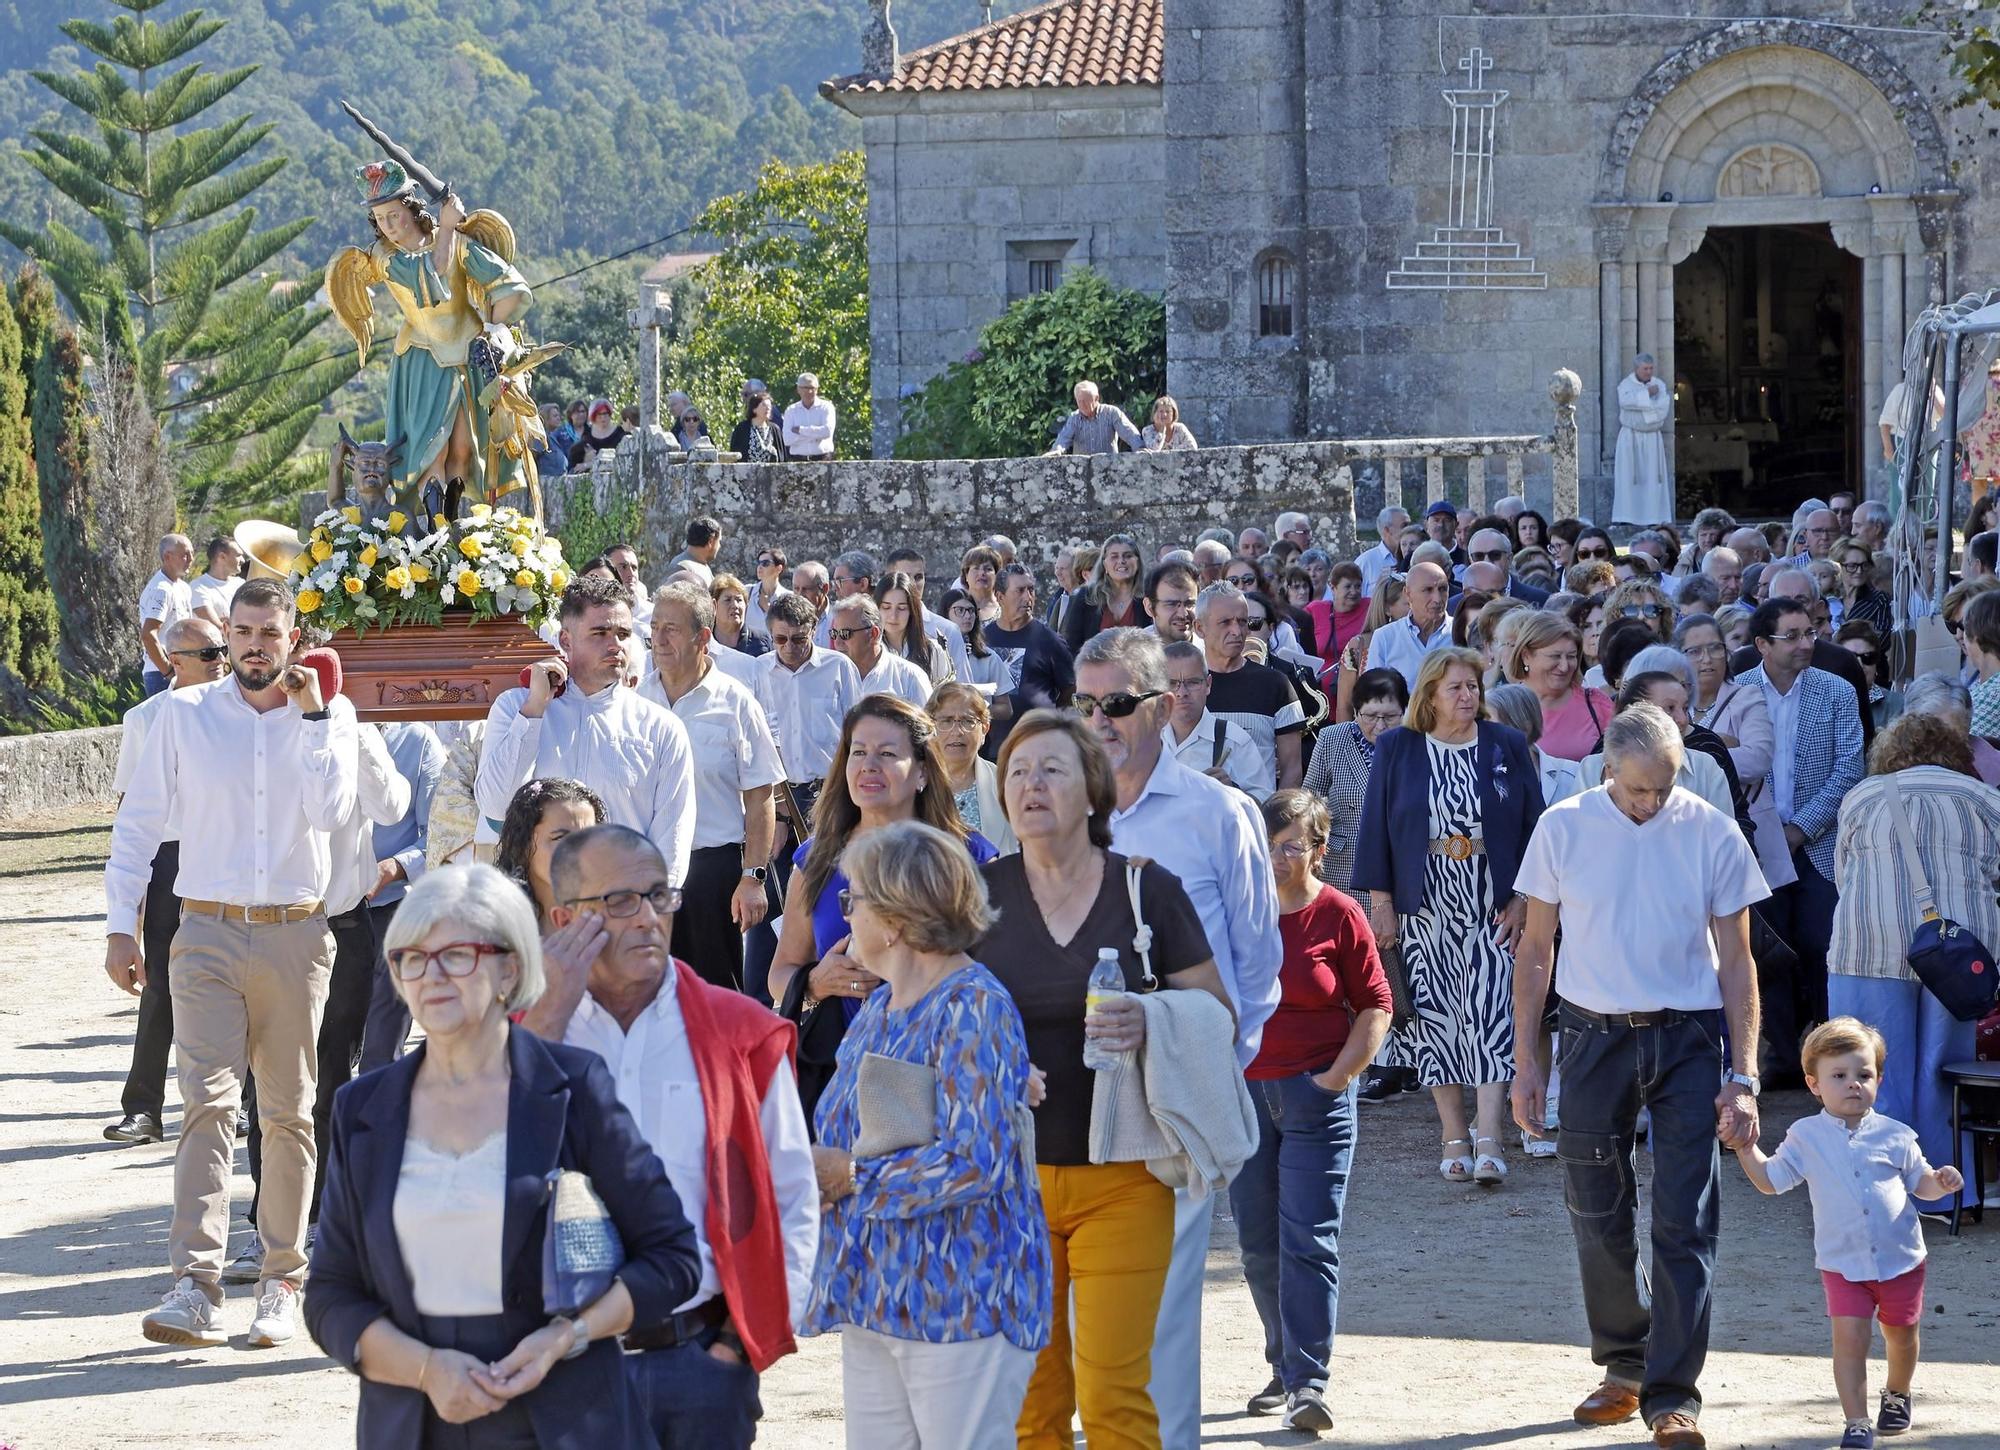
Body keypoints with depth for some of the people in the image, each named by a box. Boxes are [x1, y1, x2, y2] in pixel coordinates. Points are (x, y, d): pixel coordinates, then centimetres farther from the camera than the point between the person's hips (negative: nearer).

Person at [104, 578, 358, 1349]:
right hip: (209, 933, -1)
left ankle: (282, 1282, 16)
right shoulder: (184, 713, 4)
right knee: (208, 1101, -12)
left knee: (289, 1113, 7)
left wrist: (311, 714, -11)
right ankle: (196, 1286, -19)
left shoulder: (329, 717, 5)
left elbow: (330, 810, -11)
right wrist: (120, 925, 0)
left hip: (296, 935, 1)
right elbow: (138, 821, 6)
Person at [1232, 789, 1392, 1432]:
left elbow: (1376, 1004, 1)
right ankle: (1284, 1367, 21)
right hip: (1244, 1093, 4)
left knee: (1308, 1241, -8)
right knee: (1259, 1244, 8)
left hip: (1316, 1096, -4)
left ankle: (1308, 1383, -8)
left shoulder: (1338, 915, -3)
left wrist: (1339, 1074, -6)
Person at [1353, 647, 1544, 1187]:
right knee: (1435, 1017, 2)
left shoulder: (1507, 747, 5)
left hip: (1491, 909, -1)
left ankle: (1489, 1142, -14)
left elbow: (1532, 825, 5)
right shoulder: (1397, 749, 4)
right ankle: (1455, 1137, 11)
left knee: (1489, 1017, -10)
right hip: (1424, 909, 1)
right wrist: (1380, 902, -1)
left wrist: (1521, 899, -2)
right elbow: (1375, 826, 4)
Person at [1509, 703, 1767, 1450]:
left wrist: (1743, 1078, -4)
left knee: (1684, 1225, -5)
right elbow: (1535, 950, 6)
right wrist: (1525, 1060, 3)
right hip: (1594, 1035, 1)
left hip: (1688, 1037, -1)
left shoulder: (1713, 835, -4)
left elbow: (1736, 963, 1)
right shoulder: (1563, 828, -1)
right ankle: (1624, 1367, 27)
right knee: (1598, 1217, 9)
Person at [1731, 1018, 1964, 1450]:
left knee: (1901, 1335, 16)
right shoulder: (1806, 1137, -1)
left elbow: (1920, 1183, 10)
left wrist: (1942, 1182, -11)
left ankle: (1897, 1394, 43)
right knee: (1849, 1338, -13)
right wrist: (1746, 1149, -10)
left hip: (1901, 1259, 1)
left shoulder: (1894, 1136, -1)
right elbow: (1770, 1180, 4)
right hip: (1843, 1264, -1)